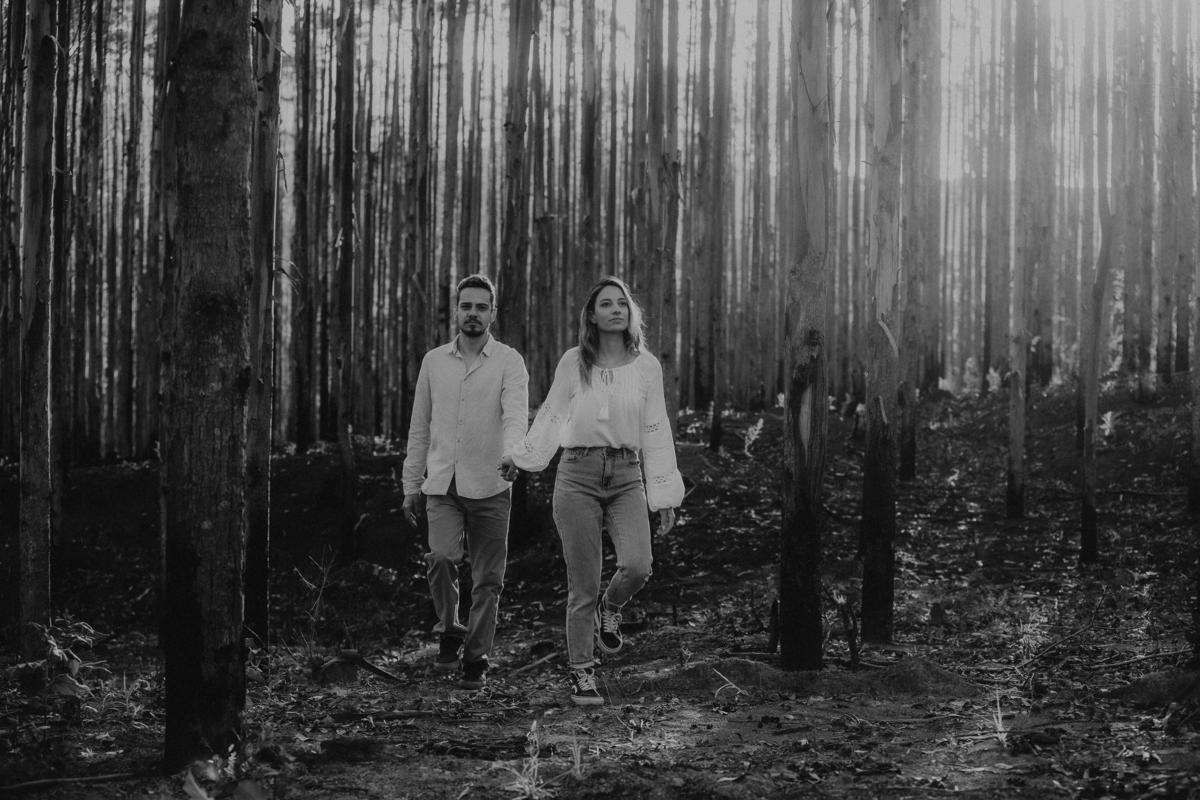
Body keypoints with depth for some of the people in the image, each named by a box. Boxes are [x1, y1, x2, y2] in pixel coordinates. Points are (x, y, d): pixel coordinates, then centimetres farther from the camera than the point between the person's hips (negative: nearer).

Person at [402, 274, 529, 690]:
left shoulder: (509, 362, -1)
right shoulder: (434, 361, 10)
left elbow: (516, 415, -18)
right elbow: (419, 427, 15)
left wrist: (512, 455, -38)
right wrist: (411, 485, 13)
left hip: (489, 486, -2)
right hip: (441, 485, 2)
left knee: (487, 578, 2)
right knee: (440, 558, -18)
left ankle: (476, 658, 16)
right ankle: (449, 630, 5)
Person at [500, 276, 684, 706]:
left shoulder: (647, 366, 6)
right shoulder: (573, 363, 2)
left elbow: (655, 433, 7)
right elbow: (551, 416, 12)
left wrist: (664, 495, 5)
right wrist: (521, 457, 8)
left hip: (626, 476, 1)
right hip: (578, 475, -1)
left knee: (637, 566, -21)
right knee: (582, 585, -1)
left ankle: (610, 607, 14)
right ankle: (582, 676, 12)